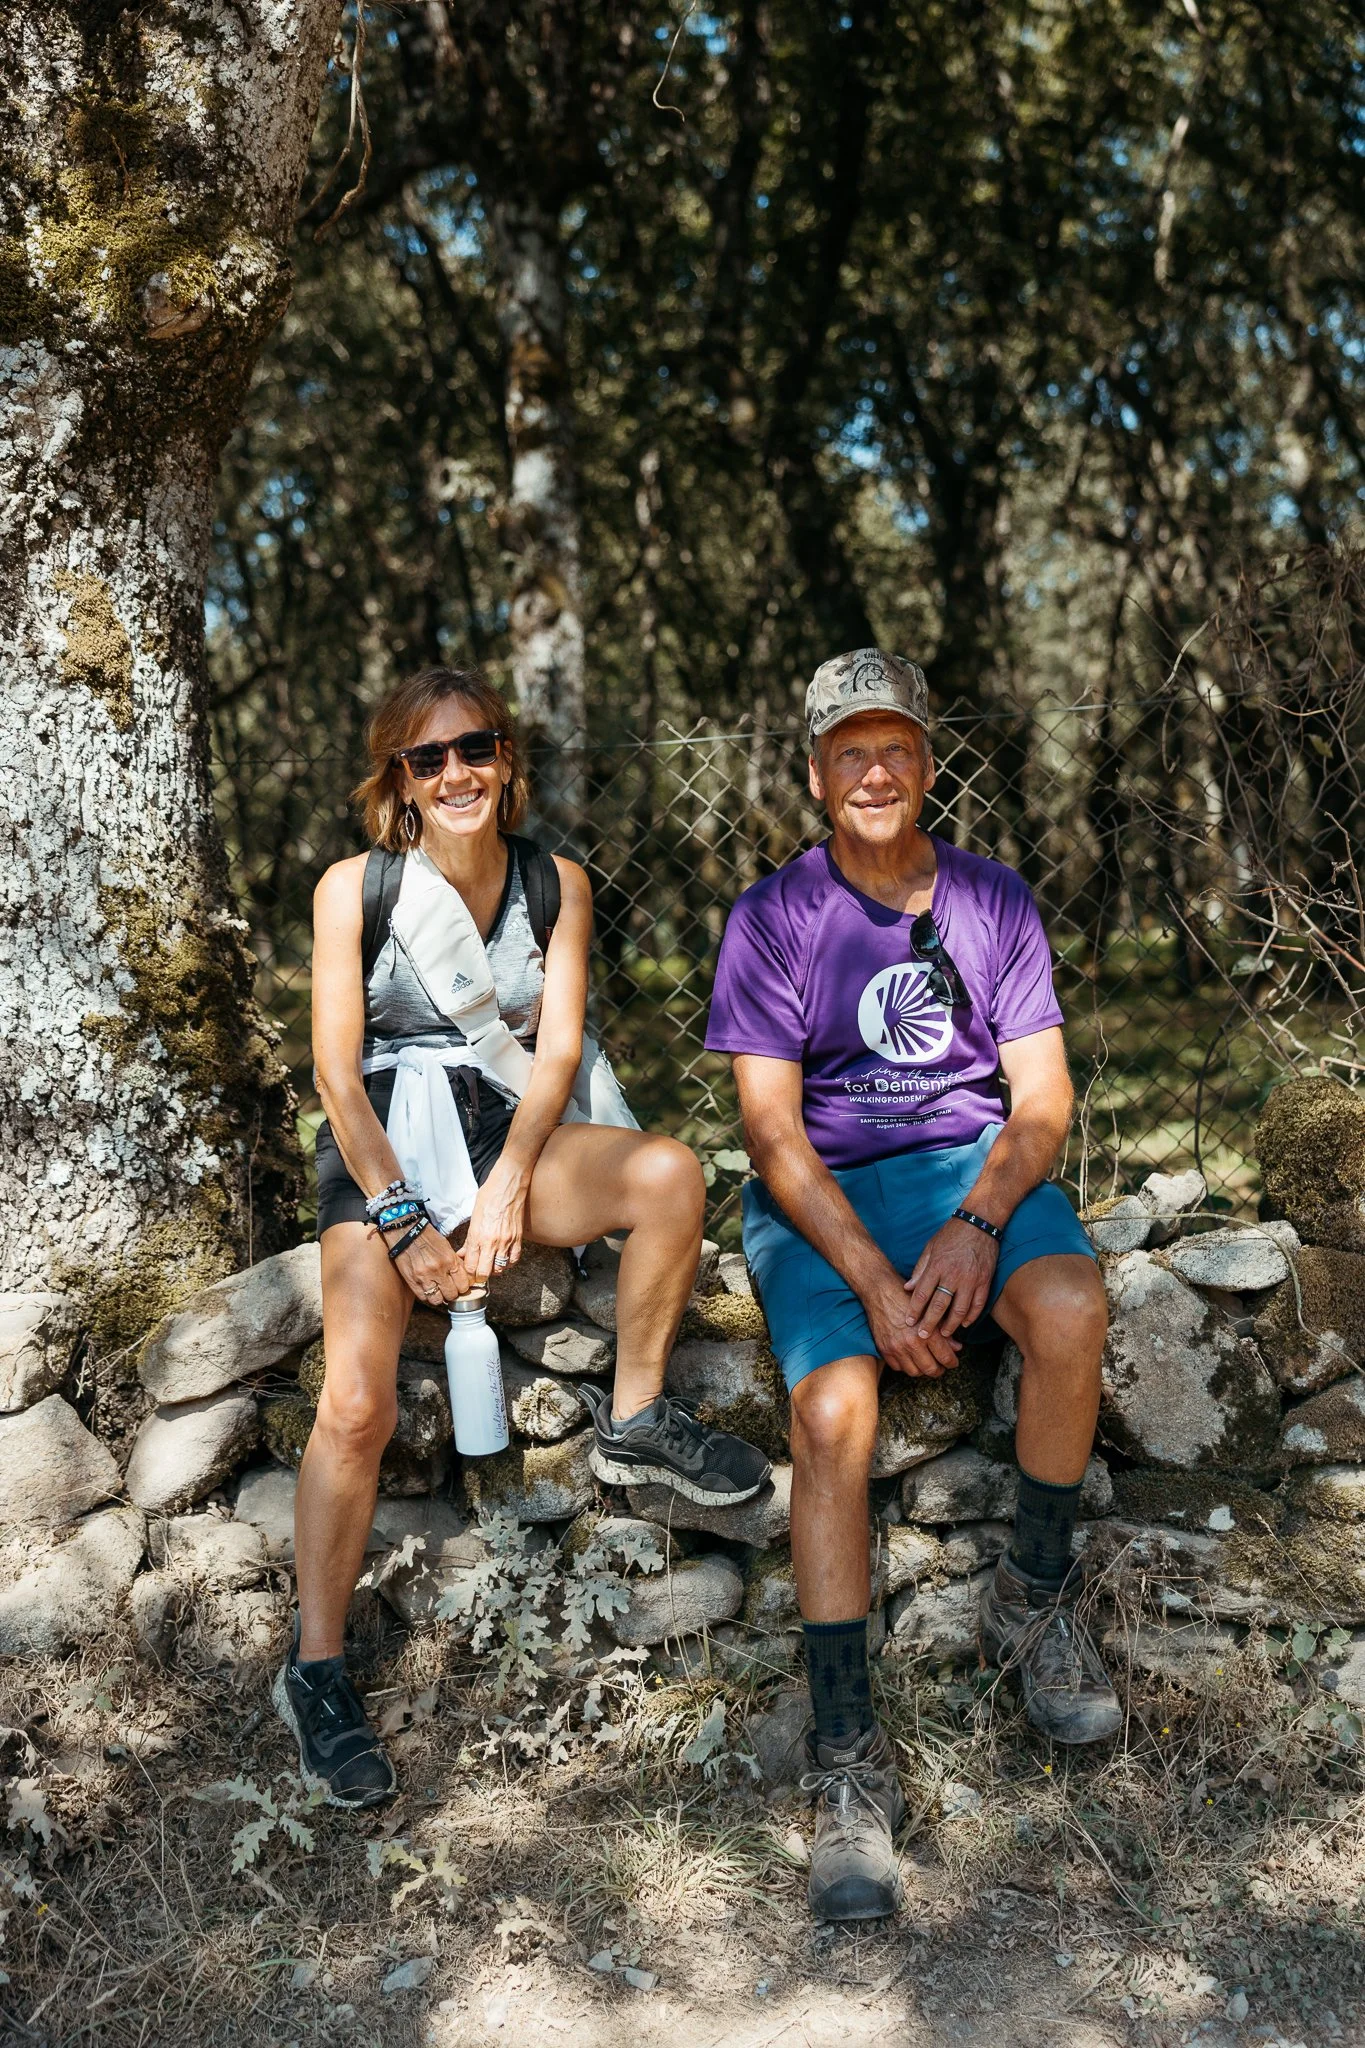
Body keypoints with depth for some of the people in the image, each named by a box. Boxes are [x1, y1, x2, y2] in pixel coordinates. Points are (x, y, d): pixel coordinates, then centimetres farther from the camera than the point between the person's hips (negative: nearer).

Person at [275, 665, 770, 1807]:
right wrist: (401, 1217, -15)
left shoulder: (558, 885, 6)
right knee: (358, 1404, -22)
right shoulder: (356, 889, -2)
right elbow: (336, 1070, -5)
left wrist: (509, 1181, -16)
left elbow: (557, 1047, 0)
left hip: (514, 1127, 3)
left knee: (670, 1174, -27)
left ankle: (635, 1422, -7)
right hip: (384, 1141, -3)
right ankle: (317, 1670, -9)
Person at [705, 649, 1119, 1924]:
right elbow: (772, 1128, -7)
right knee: (831, 1410, -28)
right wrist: (875, 1282, -19)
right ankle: (847, 1759, -20)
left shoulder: (994, 901, 9)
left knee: (1071, 1307, -30)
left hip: (971, 1164, 2)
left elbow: (1042, 1094, 3)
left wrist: (980, 1220, -18)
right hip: (819, 1195, -2)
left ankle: (1034, 1602, -7)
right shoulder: (773, 917, 1)